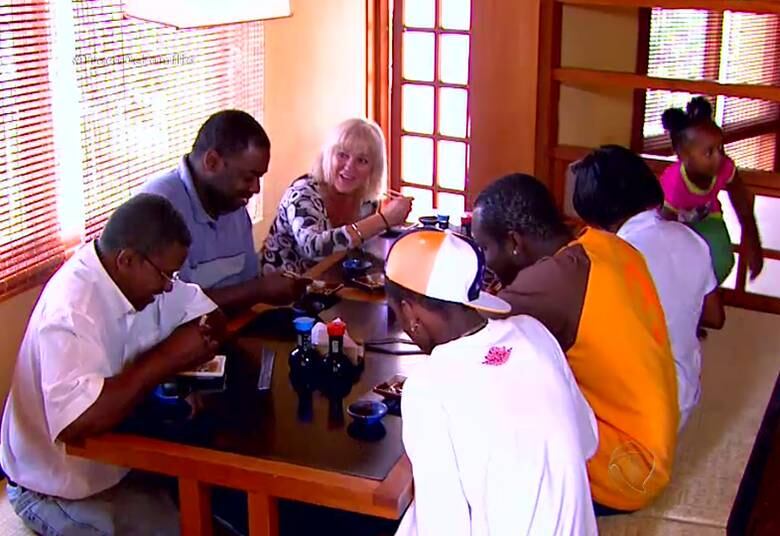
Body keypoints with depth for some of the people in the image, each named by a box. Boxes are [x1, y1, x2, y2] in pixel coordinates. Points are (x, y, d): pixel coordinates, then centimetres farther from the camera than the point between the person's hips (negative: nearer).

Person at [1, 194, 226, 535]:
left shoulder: (139, 275, -7)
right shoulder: (69, 311, -31)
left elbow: (212, 318, 4)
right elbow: (79, 421, -43)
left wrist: (189, 355, -19)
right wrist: (166, 359, -32)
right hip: (60, 487, -7)